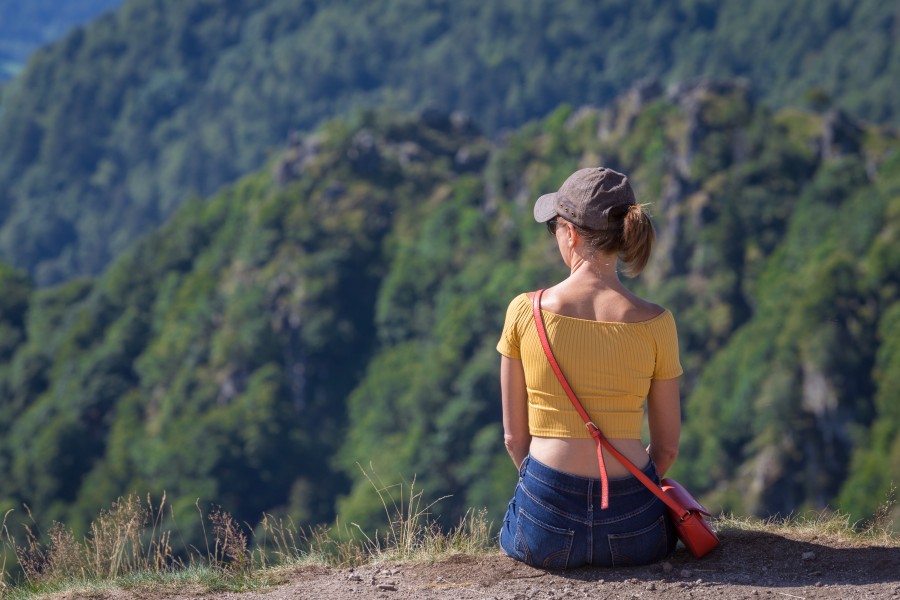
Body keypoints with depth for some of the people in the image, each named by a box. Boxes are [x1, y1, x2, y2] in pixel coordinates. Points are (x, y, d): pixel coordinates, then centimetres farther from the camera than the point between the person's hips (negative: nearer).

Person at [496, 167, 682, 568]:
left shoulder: (524, 312, -6)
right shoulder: (655, 324, -5)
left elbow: (515, 437, 2)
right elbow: (666, 448, 4)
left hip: (546, 532, 0)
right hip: (635, 532, 0)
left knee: (511, 531, 37)